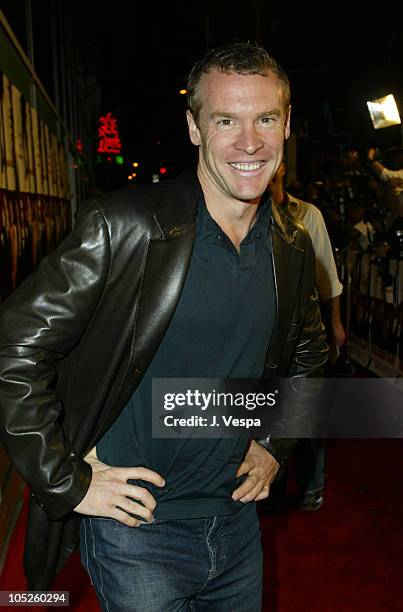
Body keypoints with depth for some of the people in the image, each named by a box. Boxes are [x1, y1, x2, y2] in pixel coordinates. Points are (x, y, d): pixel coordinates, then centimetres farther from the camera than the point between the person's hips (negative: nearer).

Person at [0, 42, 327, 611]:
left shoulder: (293, 249, -1)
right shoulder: (124, 225, -20)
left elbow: (308, 352, 16)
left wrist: (275, 445, 8)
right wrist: (68, 482, -15)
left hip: (236, 518, 6)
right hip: (135, 527, -5)